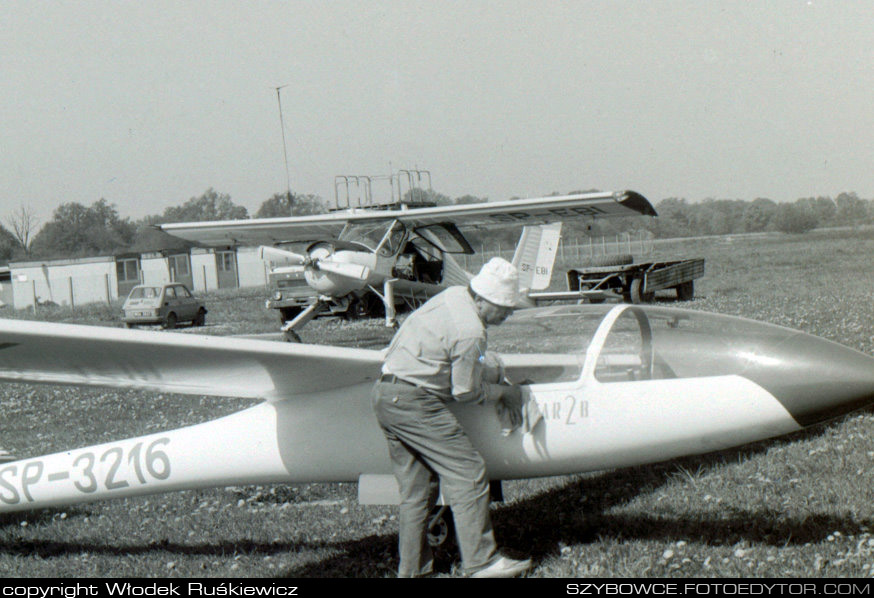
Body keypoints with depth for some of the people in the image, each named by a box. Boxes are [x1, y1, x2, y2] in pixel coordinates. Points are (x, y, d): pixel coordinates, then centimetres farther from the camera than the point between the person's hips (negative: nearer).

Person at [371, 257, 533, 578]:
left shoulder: (455, 295, 11)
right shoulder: (470, 332, -18)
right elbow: (466, 392, -6)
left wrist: (498, 382, 23)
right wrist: (505, 392, 9)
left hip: (384, 394, 10)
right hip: (414, 401, -10)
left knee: (416, 485, 15)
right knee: (466, 471, -4)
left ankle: (412, 567, 20)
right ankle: (481, 561, -2)